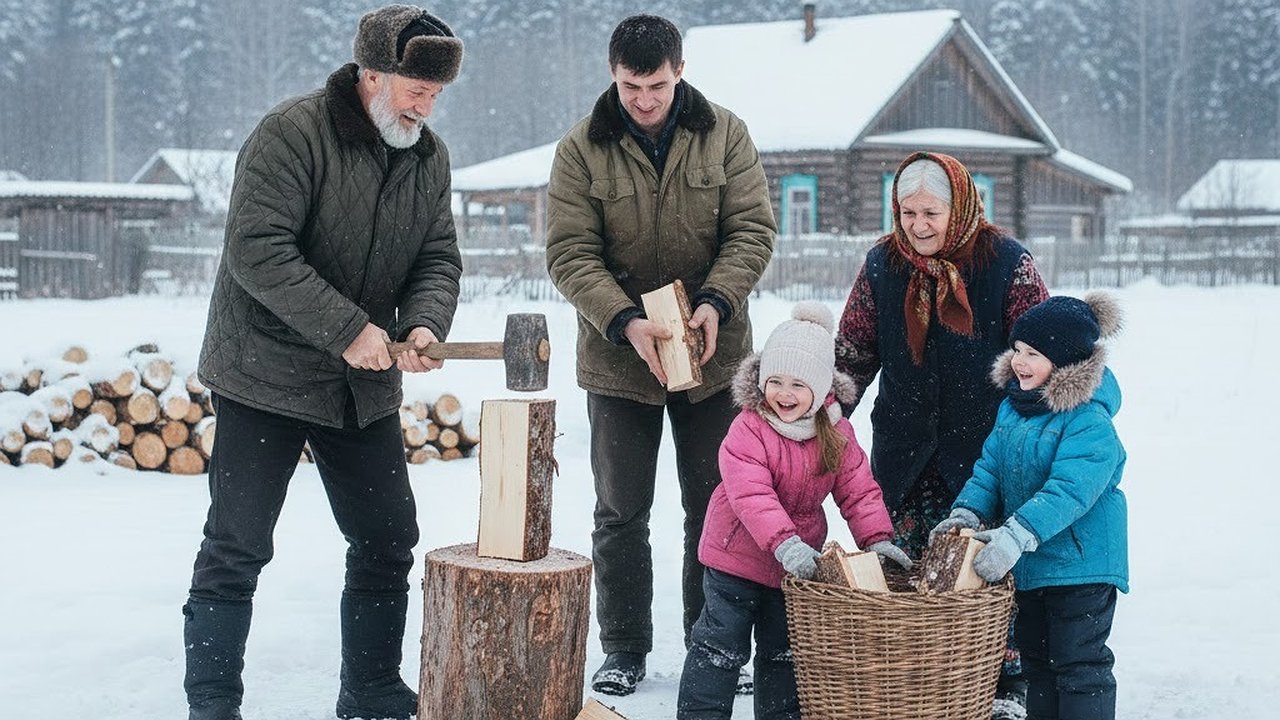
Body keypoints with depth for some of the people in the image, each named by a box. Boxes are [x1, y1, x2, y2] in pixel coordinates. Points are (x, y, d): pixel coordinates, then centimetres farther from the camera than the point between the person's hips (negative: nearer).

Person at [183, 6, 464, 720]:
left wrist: (424, 322, -17)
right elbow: (257, 251, -25)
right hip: (266, 376, -6)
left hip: (367, 386, 7)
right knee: (237, 550, -2)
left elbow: (439, 258, 5)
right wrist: (349, 328, -27)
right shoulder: (293, 133, -17)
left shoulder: (430, 156, 5)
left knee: (388, 541, 10)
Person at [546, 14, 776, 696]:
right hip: (618, 358, -1)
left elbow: (751, 229, -5)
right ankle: (623, 651, 21)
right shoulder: (581, 149, -7)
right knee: (621, 512, 8)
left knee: (714, 507, 9)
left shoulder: (724, 134, -3)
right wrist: (626, 321, -25)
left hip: (711, 356, 1)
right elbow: (569, 253, -11)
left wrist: (717, 301, -22)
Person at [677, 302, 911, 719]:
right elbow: (751, 496, -32)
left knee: (784, 650, 17)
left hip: (798, 562, 5)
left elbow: (858, 491, -2)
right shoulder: (748, 431, -21)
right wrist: (784, 544, -42)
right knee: (721, 645, 1)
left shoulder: (836, 434, -5)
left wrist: (876, 539, -16)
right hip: (738, 556, -4)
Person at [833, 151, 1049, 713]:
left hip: (985, 442, -3)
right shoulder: (881, 265, 3)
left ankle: (1007, 679, 15)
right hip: (904, 448, 3)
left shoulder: (1006, 263, -7)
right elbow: (854, 351, 12)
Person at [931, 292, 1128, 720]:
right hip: (1027, 566, 8)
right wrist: (968, 512, -11)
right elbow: (990, 468, 7)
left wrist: (1017, 535, -40)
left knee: (1080, 665, -2)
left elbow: (1069, 490, -31)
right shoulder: (1013, 406, 5)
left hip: (1080, 565, -8)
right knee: (1036, 660, 20)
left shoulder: (1090, 422, -21)